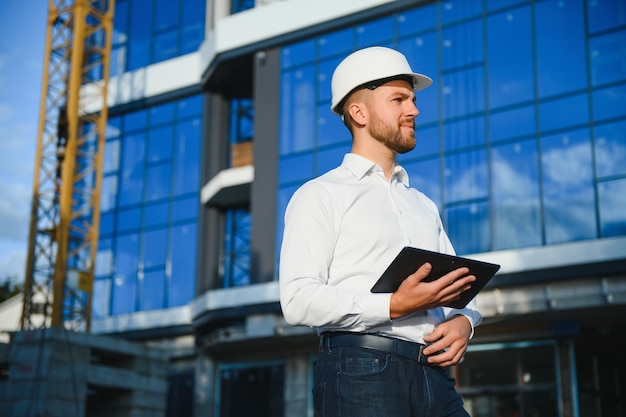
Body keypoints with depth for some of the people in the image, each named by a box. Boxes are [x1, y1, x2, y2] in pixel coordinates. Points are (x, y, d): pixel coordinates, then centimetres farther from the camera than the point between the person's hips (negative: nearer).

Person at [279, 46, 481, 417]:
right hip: (361, 371, -5)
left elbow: (457, 289, 22)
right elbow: (299, 300, -10)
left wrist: (463, 321, -2)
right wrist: (395, 306, -19)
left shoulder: (424, 206, 23)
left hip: (434, 376, 6)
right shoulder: (320, 196, 3)